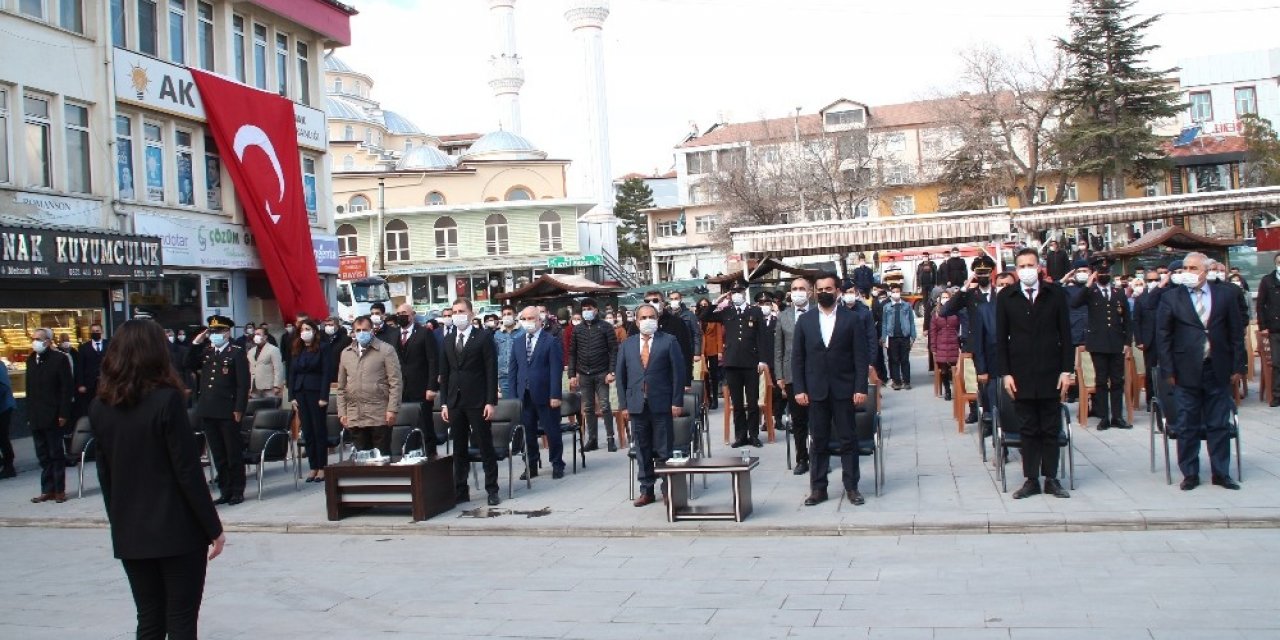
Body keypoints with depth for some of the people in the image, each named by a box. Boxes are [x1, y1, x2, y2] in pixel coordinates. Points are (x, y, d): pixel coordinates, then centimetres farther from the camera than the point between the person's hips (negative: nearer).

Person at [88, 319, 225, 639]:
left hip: (129, 533, 5)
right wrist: (214, 528, -7)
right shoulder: (167, 399, -14)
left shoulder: (100, 406, 2)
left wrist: (118, 521, 19)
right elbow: (188, 472, -14)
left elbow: (105, 475, 8)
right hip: (177, 529, -5)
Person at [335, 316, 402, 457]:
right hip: (354, 418, 4)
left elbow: (395, 382, -5)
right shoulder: (346, 353, 14)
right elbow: (341, 387, 18)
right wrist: (342, 412, 10)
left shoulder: (386, 350, 0)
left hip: (380, 416, -4)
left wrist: (392, 409, -11)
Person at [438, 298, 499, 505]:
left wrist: (491, 402, -12)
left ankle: (492, 490, 8)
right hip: (455, 403, 5)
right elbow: (444, 375, 13)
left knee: (486, 447, 1)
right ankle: (460, 491, 14)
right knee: (459, 449, 8)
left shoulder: (483, 338, -2)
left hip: (478, 402, -5)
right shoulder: (448, 343, 12)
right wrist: (444, 403, 6)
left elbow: (491, 372, -6)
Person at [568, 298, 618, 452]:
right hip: (584, 374, 3)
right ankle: (592, 439, 12)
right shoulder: (577, 329, 8)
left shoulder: (605, 327, -1)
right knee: (588, 408, 6)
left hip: (601, 373, -3)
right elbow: (572, 353, 10)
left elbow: (614, 351, -4)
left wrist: (611, 371, -13)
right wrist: (572, 375, 4)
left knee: (604, 406, -5)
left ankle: (611, 438, 2)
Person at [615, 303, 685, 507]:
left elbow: (678, 372, -2)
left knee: (664, 450, 3)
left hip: (661, 404, -3)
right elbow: (620, 375, 11)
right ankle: (646, 490, 15)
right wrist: (624, 404, 4)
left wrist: (677, 402, -8)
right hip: (636, 405, 3)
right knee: (642, 450, 7)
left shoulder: (669, 341, 2)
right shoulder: (627, 345, 11)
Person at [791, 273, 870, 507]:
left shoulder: (852, 319, 1)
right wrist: (799, 389, -2)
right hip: (816, 391, 2)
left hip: (844, 390, -1)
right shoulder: (805, 321, 6)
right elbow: (797, 357, 6)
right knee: (818, 441, 6)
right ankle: (818, 489, 12)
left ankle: (851, 487, 12)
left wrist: (861, 388, -8)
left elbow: (861, 356, -1)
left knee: (848, 440, 3)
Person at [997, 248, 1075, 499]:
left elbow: (1066, 334, 3)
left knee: (1051, 429, 6)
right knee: (1028, 430, 4)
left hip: (1051, 374, 0)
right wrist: (1005, 373, -3)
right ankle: (1031, 480, 10)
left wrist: (1067, 370, -3)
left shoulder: (1055, 294, 3)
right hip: (1021, 375, 0)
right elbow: (1001, 338, 3)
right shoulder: (1006, 297, 3)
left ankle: (1051, 478, 14)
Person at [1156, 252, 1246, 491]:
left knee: (1220, 425, 7)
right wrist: (1168, 370, -6)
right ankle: (1190, 474, 13)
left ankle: (1221, 473, 17)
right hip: (1186, 372, -1)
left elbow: (1236, 334, 6)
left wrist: (1237, 367, 2)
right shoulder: (1171, 298, 0)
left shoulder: (1225, 296, 4)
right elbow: (1162, 336, -1)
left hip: (1218, 371, 1)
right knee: (1187, 426, 4)